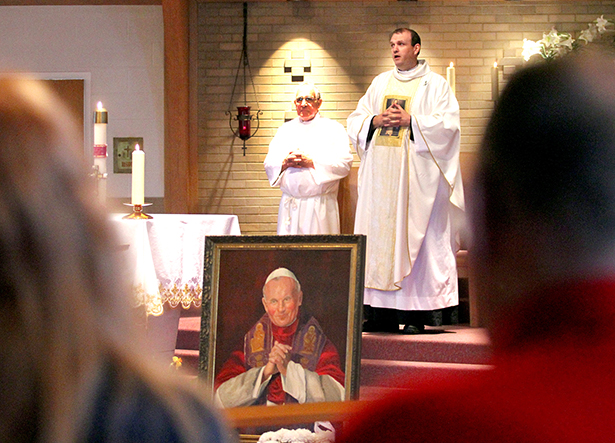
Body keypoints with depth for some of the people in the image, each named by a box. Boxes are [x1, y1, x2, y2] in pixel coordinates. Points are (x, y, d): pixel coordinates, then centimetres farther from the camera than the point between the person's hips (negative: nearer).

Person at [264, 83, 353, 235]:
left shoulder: (333, 129, 6)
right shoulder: (285, 129, 18)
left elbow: (345, 163, -6)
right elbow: (269, 163, 13)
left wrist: (311, 162, -13)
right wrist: (284, 163, -9)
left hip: (320, 205, -3)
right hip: (290, 205, 3)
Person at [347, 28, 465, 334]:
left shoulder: (435, 85, 4)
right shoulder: (380, 84, 18)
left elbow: (447, 124, -8)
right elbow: (355, 122, 15)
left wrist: (410, 121, -15)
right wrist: (376, 121, -4)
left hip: (416, 174, -5)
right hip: (380, 175, 5)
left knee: (414, 235, -7)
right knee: (378, 234, 0)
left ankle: (416, 315, -6)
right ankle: (381, 312, 3)